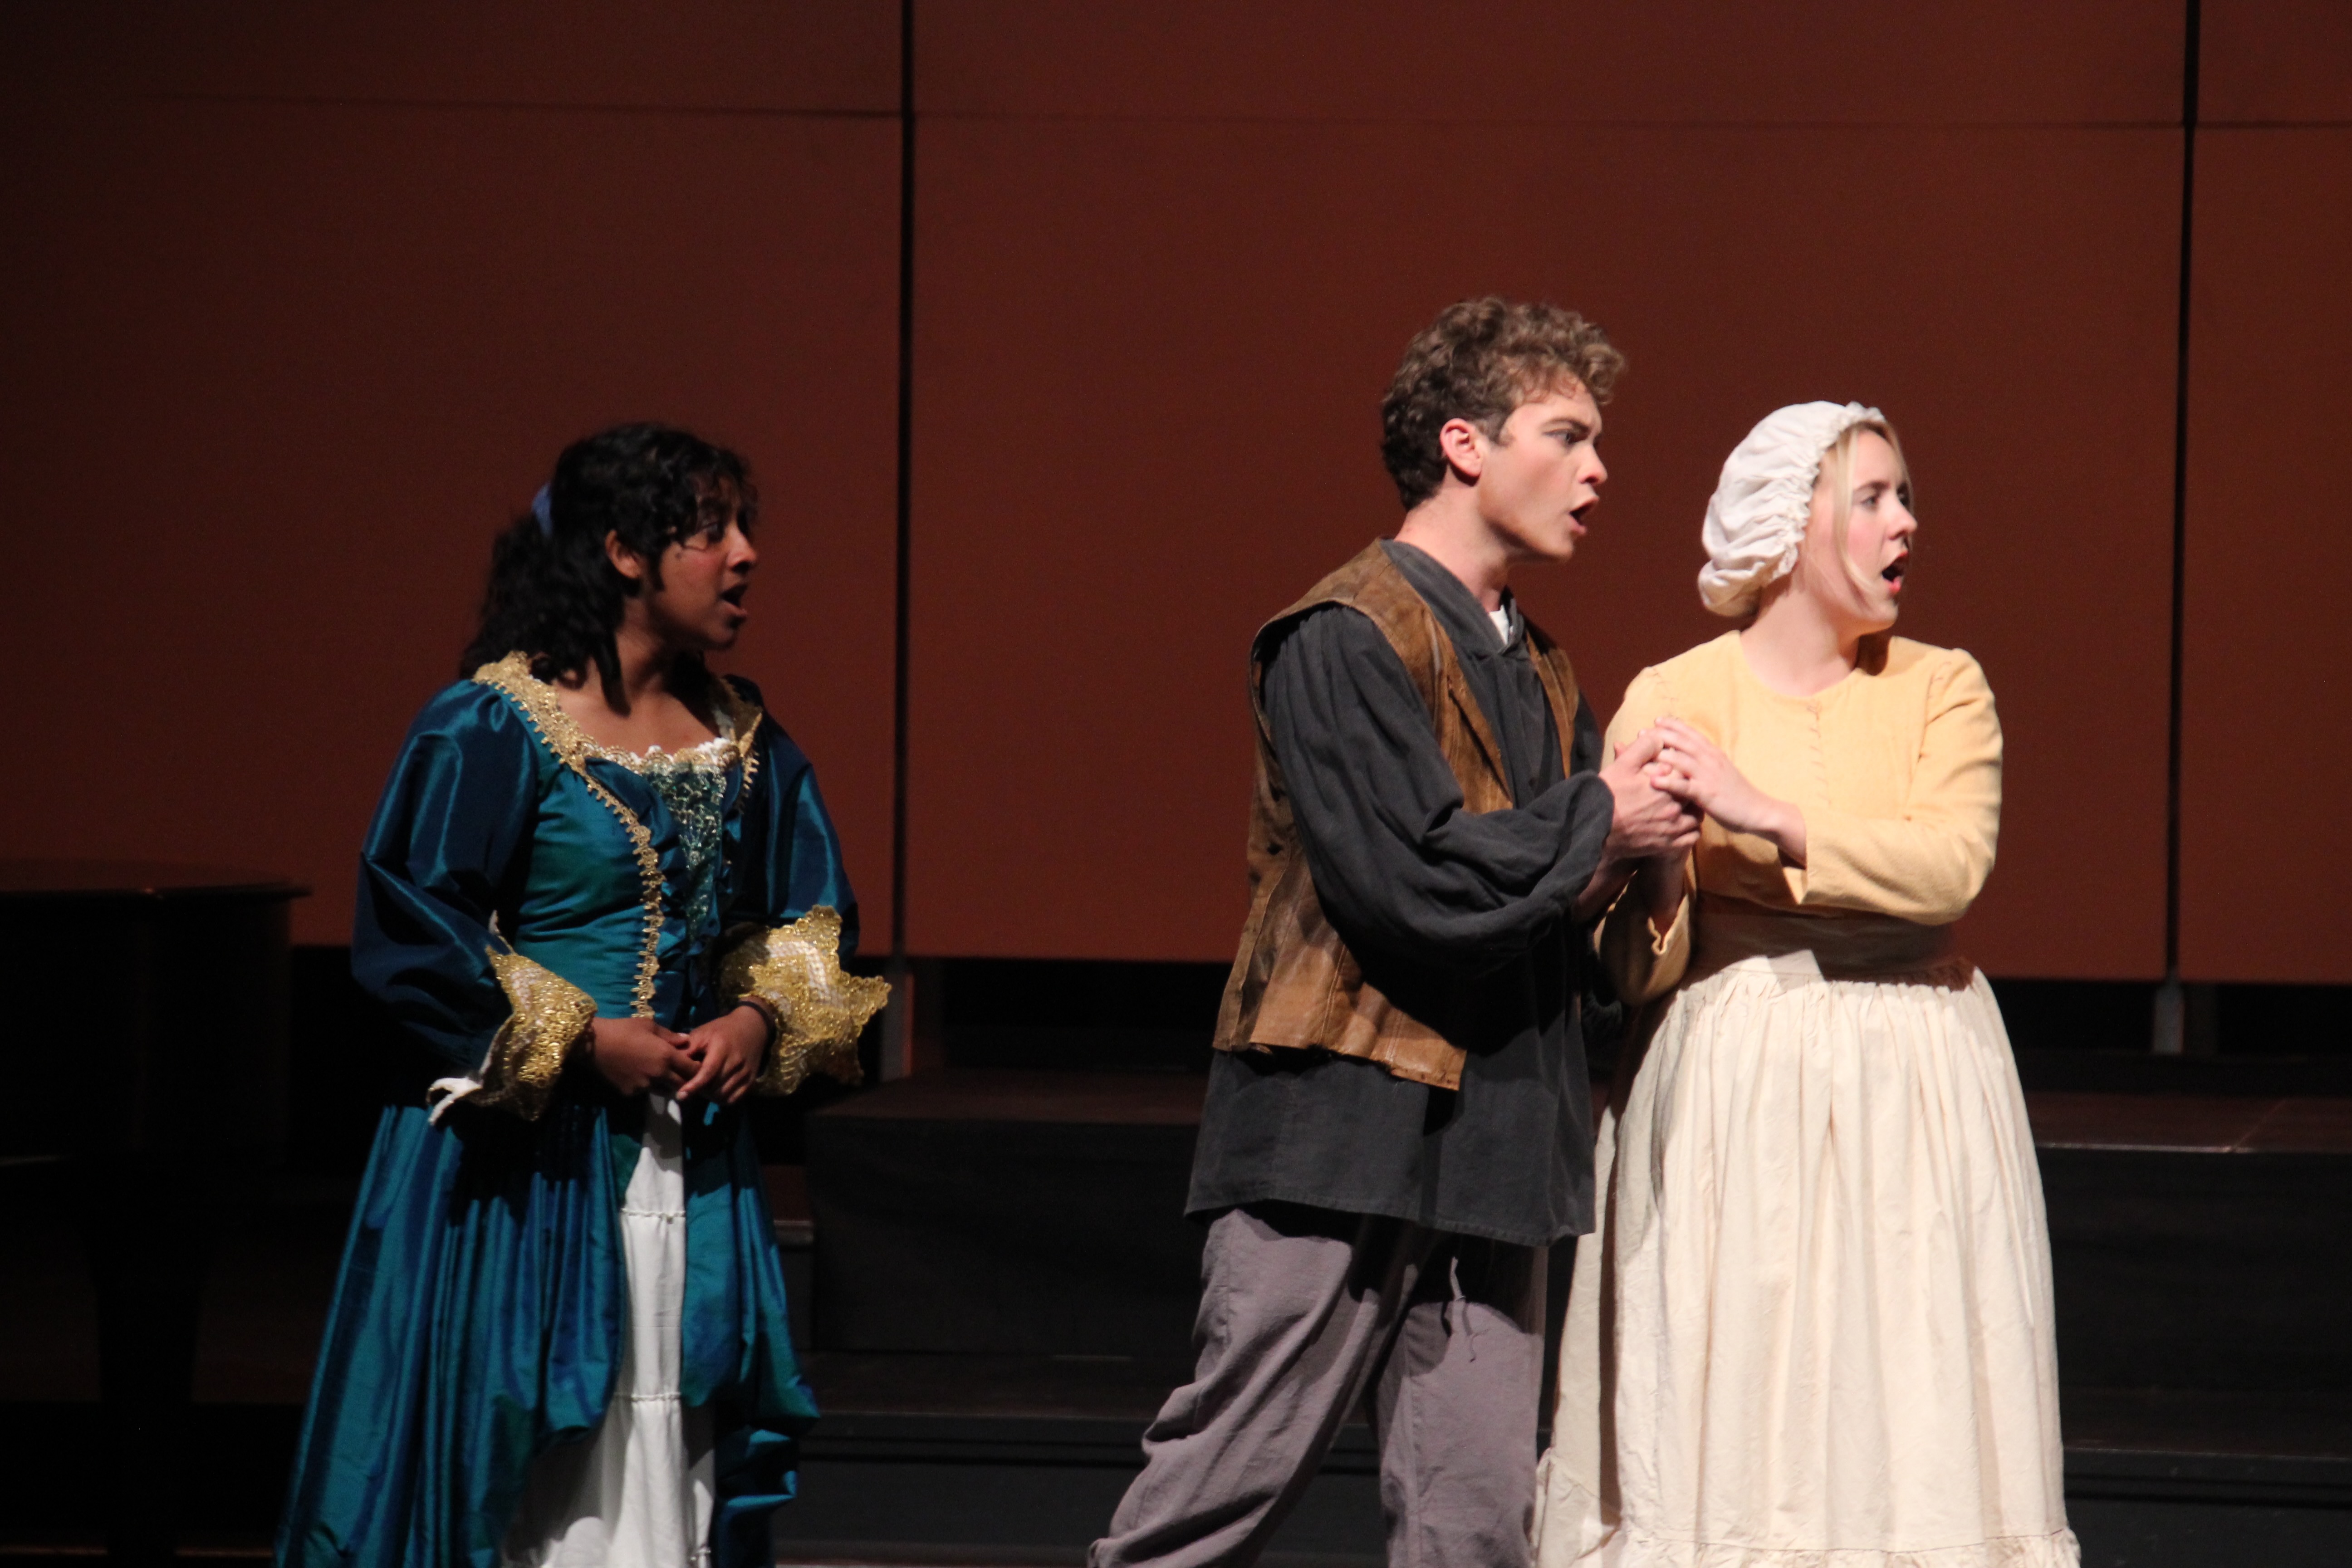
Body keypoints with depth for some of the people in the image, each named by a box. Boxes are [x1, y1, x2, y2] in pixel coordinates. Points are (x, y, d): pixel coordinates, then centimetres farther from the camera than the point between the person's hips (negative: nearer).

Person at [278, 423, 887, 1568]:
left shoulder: (742, 738, 9)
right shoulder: (490, 728, -10)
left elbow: (807, 922, 16)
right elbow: (409, 929, -12)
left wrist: (760, 1020, -4)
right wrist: (583, 1041, -15)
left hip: (692, 1154, 6)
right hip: (528, 1158, -6)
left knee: (673, 1463, 4)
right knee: (520, 1449, -2)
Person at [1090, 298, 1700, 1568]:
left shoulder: (1533, 667, 19)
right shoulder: (1346, 640, -8)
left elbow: (1553, 907, 22)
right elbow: (1407, 877, -19)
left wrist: (1627, 857, 0)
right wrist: (1596, 824, -7)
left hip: (1491, 1146, 8)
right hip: (1344, 1125, -8)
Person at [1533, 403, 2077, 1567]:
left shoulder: (1941, 688, 6)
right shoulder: (1672, 699, 1)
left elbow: (1951, 868, -12)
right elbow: (1638, 968, -2)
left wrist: (1764, 818, -18)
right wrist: (1652, 852, -22)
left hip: (1914, 1087, 2)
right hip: (1731, 1087, -1)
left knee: (1908, 1408, 0)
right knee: (1726, 1396, -4)